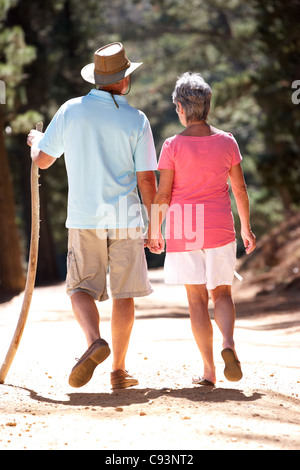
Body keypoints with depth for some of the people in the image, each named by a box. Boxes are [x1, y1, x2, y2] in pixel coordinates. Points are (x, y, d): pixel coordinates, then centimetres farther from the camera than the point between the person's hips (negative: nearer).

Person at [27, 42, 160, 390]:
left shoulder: (70, 111, 0)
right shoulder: (136, 121, -4)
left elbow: (42, 160, 9)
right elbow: (147, 180, -5)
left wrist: (35, 141, 33)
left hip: (84, 218, 1)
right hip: (125, 218, -1)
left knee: (82, 289, 5)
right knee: (124, 295, 8)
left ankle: (94, 341, -24)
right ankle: (118, 371, 10)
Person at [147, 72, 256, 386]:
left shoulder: (174, 145, -8)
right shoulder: (226, 142, 0)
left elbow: (162, 194, -8)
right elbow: (239, 189, 4)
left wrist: (154, 230, 3)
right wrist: (246, 227, 14)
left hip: (183, 225, -2)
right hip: (218, 227, 2)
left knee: (197, 298, 5)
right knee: (221, 293, 13)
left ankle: (209, 370, 3)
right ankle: (228, 344, -16)